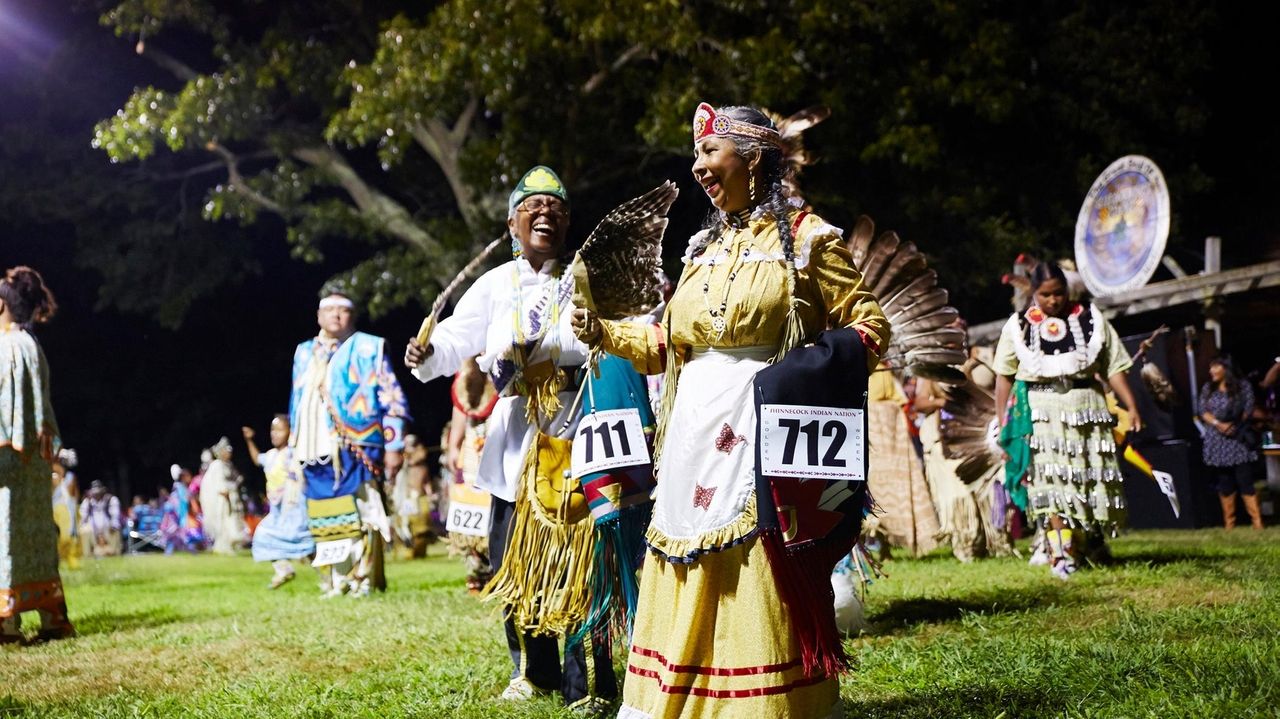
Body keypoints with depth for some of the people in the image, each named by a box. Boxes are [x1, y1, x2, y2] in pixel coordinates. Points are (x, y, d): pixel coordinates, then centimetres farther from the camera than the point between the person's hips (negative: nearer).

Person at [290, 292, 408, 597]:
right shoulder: (305, 353, 20)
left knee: (358, 514, -9)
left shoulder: (368, 347, 5)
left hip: (355, 448, -5)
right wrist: (295, 449, 20)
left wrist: (393, 445, -8)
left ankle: (364, 580, -3)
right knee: (325, 518, 4)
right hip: (316, 451, 5)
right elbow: (297, 404, 24)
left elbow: (392, 400, -1)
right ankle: (336, 580, 12)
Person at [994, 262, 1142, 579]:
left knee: (1095, 478, 4)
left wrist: (1131, 406, -4)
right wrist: (1002, 421, 5)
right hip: (1040, 411, -1)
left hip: (1086, 408, 1)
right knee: (1051, 480, -10)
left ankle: (1094, 540, 28)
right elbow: (1004, 375, 9)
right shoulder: (1018, 325, 5)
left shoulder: (1090, 318, 6)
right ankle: (1061, 554, -12)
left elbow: (1113, 367, 5)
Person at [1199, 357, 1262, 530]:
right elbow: (1202, 411, 1)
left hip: (1239, 439, -3)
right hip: (1217, 442, 3)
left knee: (1245, 481, -8)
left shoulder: (1243, 386, 2)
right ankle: (1229, 523, 9)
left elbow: (1249, 410, -4)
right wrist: (1219, 424, -15)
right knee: (1224, 483, 4)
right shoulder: (1207, 389, 11)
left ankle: (1257, 522, -7)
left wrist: (1234, 425, -15)